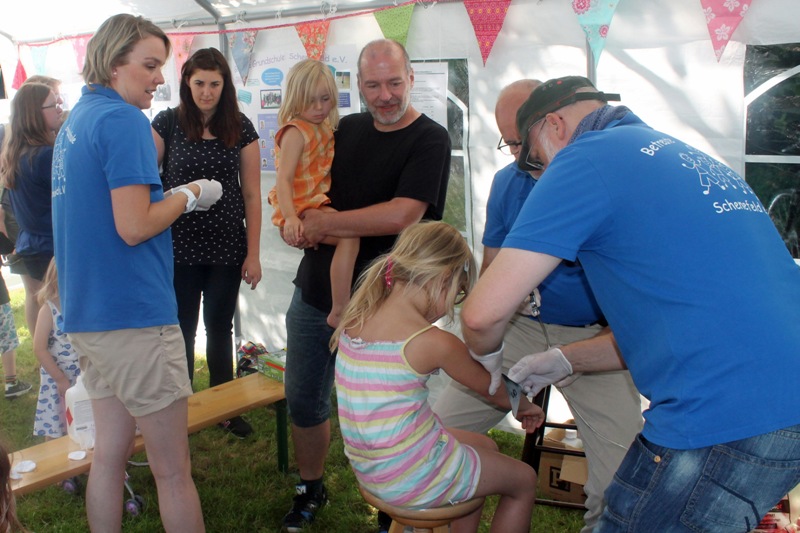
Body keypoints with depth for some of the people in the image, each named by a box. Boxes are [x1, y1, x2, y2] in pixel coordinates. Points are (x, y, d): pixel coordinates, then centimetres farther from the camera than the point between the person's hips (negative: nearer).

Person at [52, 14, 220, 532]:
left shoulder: (75, 121, 15)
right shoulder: (125, 120, -13)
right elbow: (134, 228, -19)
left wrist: (173, 196, 12)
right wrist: (190, 195, -4)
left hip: (86, 315, 9)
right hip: (134, 316, -9)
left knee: (109, 453, 16)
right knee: (173, 471, 1)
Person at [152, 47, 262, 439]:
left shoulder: (241, 128, 0)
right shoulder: (168, 123, -2)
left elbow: (252, 193, 1)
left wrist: (253, 253, -2)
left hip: (227, 249, 1)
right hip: (179, 249, -1)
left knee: (220, 330, 13)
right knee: (181, 331, 8)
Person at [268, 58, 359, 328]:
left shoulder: (325, 128, 14)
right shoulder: (296, 132, -12)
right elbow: (284, 179, -23)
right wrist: (291, 218, -35)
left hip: (321, 203, 10)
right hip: (302, 211, -10)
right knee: (349, 235, -29)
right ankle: (339, 312, -25)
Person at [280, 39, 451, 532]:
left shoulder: (429, 140, -10)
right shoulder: (347, 129, 8)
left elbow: (400, 215, -23)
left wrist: (323, 223, -15)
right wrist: (297, 216, -6)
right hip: (313, 293, 6)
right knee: (303, 401, 15)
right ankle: (311, 490, 39)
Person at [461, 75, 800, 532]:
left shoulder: (587, 157, -7)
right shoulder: (692, 157, 20)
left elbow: (484, 313, -12)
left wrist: (486, 353, 12)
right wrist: (566, 361, 28)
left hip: (725, 424, -9)